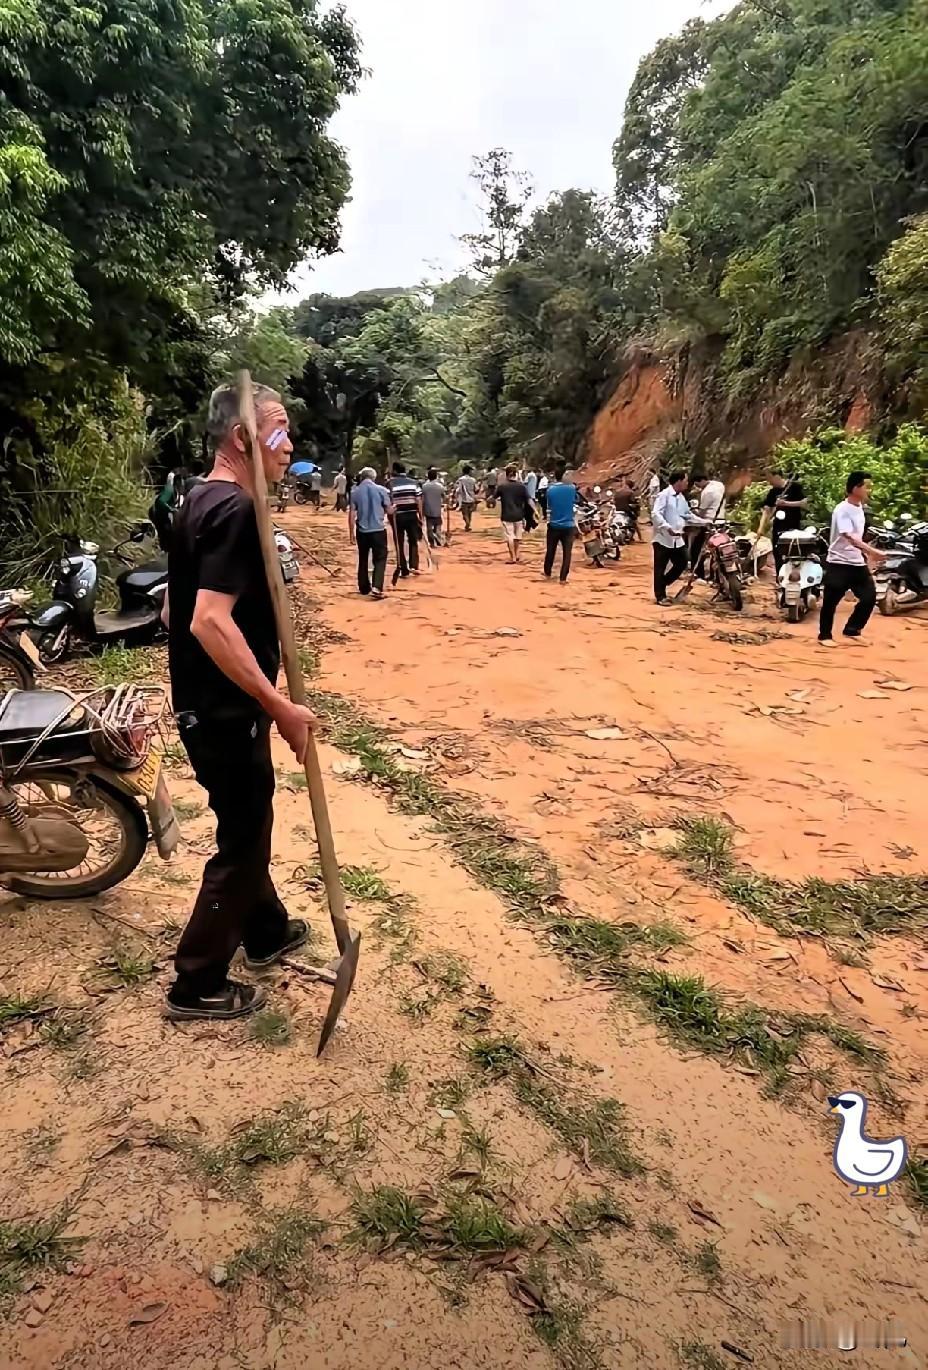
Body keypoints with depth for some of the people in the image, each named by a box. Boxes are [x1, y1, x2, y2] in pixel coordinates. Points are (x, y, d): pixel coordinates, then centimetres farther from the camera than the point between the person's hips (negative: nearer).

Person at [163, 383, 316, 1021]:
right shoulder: (235, 509, -21)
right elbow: (211, 622, -31)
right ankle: (197, 986, 20)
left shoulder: (201, 502, 10)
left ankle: (267, 931, 44)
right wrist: (280, 707, -26)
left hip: (205, 703, 10)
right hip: (227, 712, -10)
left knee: (248, 828, 24)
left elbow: (176, 608, 16)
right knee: (242, 842, 5)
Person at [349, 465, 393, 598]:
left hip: (362, 531, 3)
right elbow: (389, 510, -2)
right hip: (378, 530, -3)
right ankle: (376, 588, -16)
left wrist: (351, 532, 6)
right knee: (380, 559, 0)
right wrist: (393, 508, 21)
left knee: (363, 560, 16)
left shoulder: (355, 492, 1)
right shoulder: (380, 489, -6)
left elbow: (352, 514, 0)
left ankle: (364, 588, 23)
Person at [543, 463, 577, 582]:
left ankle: (547, 573, 31)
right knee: (566, 553, 2)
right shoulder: (571, 487, -6)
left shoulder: (550, 489, -5)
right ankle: (563, 578, -2)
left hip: (554, 525, 1)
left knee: (550, 551, 17)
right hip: (568, 525, -1)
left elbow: (548, 507, 5)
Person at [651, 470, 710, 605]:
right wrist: (667, 527, -34)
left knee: (681, 564, 9)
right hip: (663, 537, -8)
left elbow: (688, 515, 21)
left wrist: (705, 522, 14)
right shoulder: (664, 495, -11)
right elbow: (655, 514, -22)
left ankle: (661, 586, 25)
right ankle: (660, 596, 8)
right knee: (660, 568, 0)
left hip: (677, 538, 8)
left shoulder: (681, 498, 14)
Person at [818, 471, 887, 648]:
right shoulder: (842, 510, -18)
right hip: (839, 563, -8)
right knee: (831, 601, 2)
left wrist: (867, 554, 21)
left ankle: (852, 630, 18)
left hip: (857, 563, 8)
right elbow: (850, 538, -29)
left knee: (869, 597, 4)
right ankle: (825, 635, 16)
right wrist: (872, 552, -37)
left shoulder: (859, 508, 9)